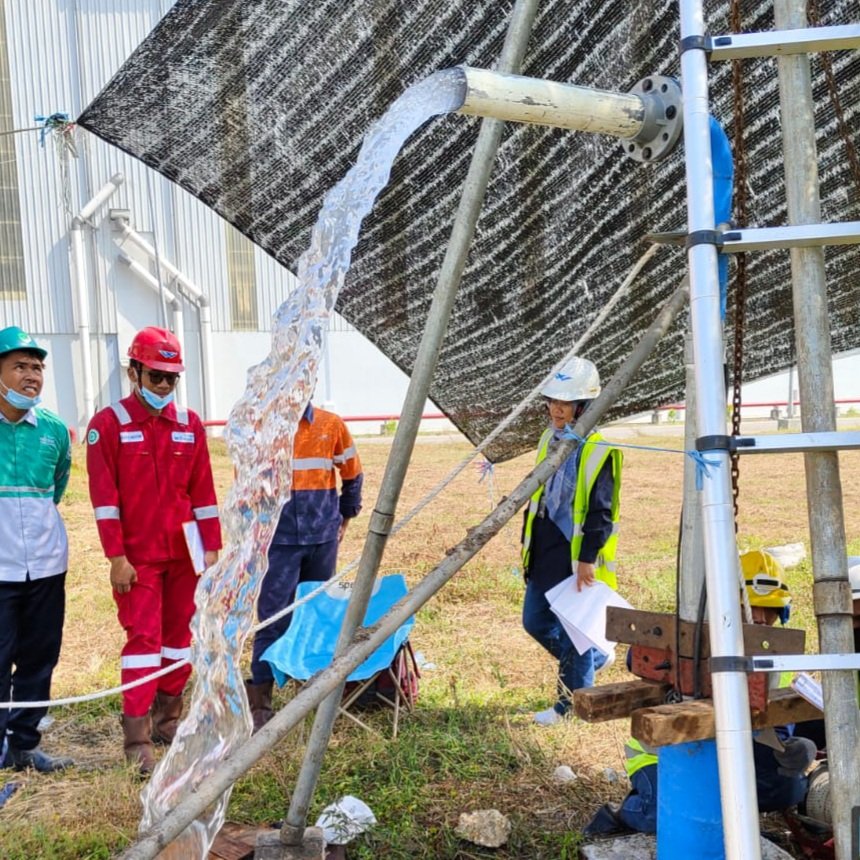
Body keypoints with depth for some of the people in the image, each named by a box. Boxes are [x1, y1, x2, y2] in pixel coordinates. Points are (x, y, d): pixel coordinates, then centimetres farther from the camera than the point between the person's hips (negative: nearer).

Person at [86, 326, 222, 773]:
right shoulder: (108, 424, -6)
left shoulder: (189, 424, 5)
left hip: (184, 553, 4)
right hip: (138, 557, -4)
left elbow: (203, 490, 7)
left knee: (179, 635, 10)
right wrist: (116, 557, -12)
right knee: (144, 637, -5)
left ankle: (168, 719, 25)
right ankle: (136, 738, 1)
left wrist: (211, 547, 4)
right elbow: (103, 496, -9)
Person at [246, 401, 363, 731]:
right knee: (274, 618, -7)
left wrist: (344, 518, 14)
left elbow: (353, 475, 14)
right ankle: (259, 701, -2)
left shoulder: (331, 425, 2)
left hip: (322, 538, 2)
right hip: (279, 540, -2)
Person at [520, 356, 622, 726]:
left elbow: (601, 513, -17)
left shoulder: (599, 452, -16)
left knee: (573, 632, 3)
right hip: (544, 553, 9)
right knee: (535, 622, 16)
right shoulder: (549, 440, 9)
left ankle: (572, 703, 21)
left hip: (576, 558, -8)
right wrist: (528, 544, 19)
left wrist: (588, 558, -19)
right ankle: (595, 656, 37)